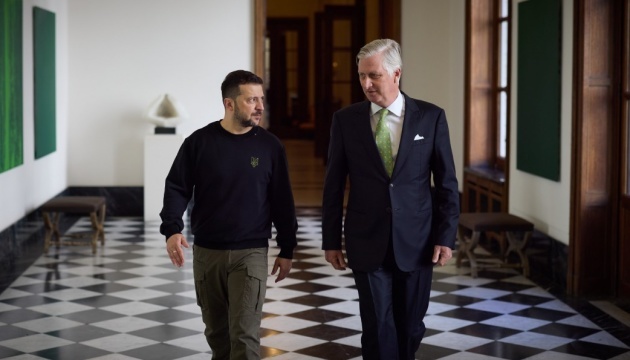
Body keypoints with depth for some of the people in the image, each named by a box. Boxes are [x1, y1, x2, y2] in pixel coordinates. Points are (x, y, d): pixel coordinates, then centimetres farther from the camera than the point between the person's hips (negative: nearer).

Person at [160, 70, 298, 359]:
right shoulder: (199, 142, -3)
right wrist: (172, 229, -17)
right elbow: (177, 188, -1)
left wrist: (286, 250, 5)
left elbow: (282, 202, 4)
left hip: (250, 253, -1)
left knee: (244, 334, -7)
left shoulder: (270, 146, -1)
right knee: (216, 331, 14)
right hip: (206, 252, 1)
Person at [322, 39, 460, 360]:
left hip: (416, 242, 1)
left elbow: (446, 183, 1)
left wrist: (446, 237, -3)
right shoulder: (345, 120, 0)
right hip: (367, 244, 0)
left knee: (410, 327, 11)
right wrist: (331, 239, 3)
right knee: (378, 327, -2)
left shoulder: (431, 117, -1)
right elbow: (333, 185, 4)